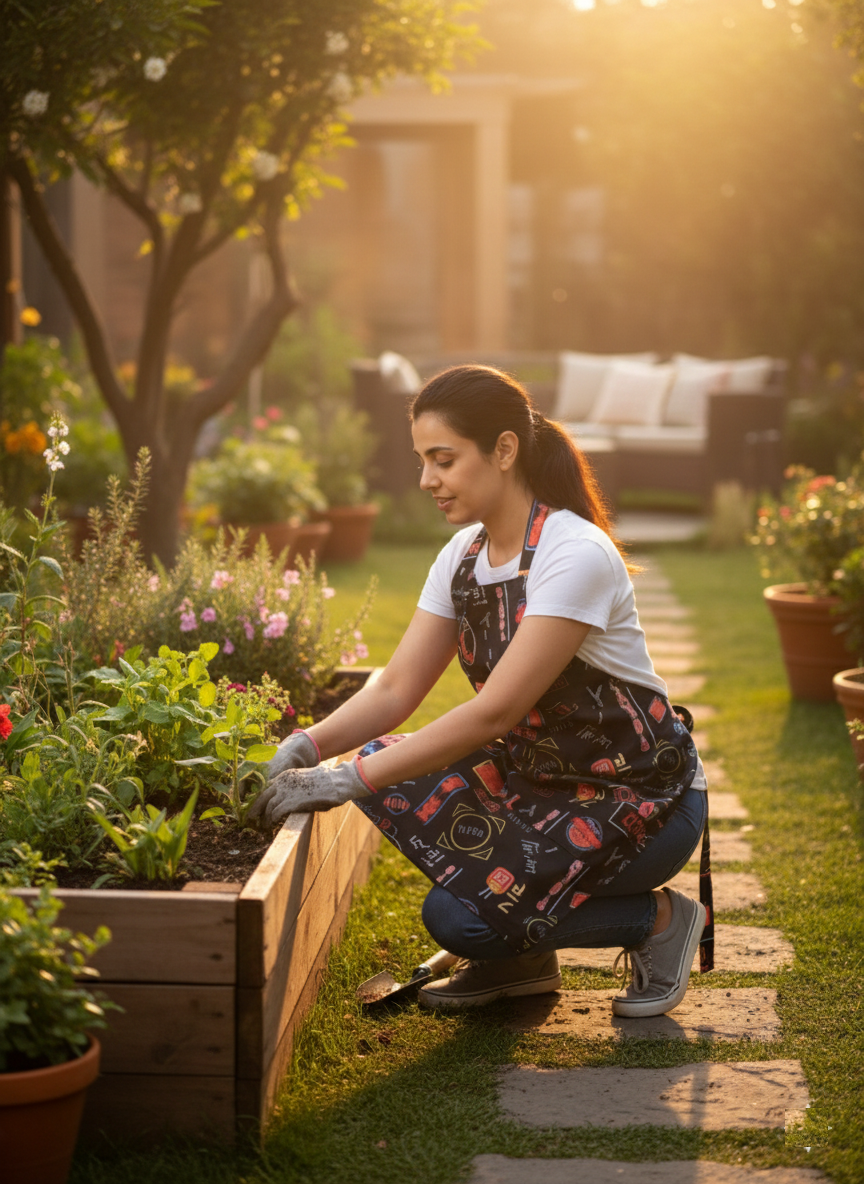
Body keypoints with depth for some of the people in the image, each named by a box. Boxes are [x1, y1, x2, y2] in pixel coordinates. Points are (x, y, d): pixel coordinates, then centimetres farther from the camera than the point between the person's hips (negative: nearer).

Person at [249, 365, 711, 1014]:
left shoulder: (575, 555, -24)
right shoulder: (464, 555, 2)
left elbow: (495, 712, -29)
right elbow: (397, 688, -1)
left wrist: (345, 780, -32)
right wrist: (310, 745, -20)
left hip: (642, 796, -8)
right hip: (540, 775, 8)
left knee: (460, 916, -23)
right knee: (387, 771, -11)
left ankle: (658, 919, 0)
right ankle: (519, 959, 6)